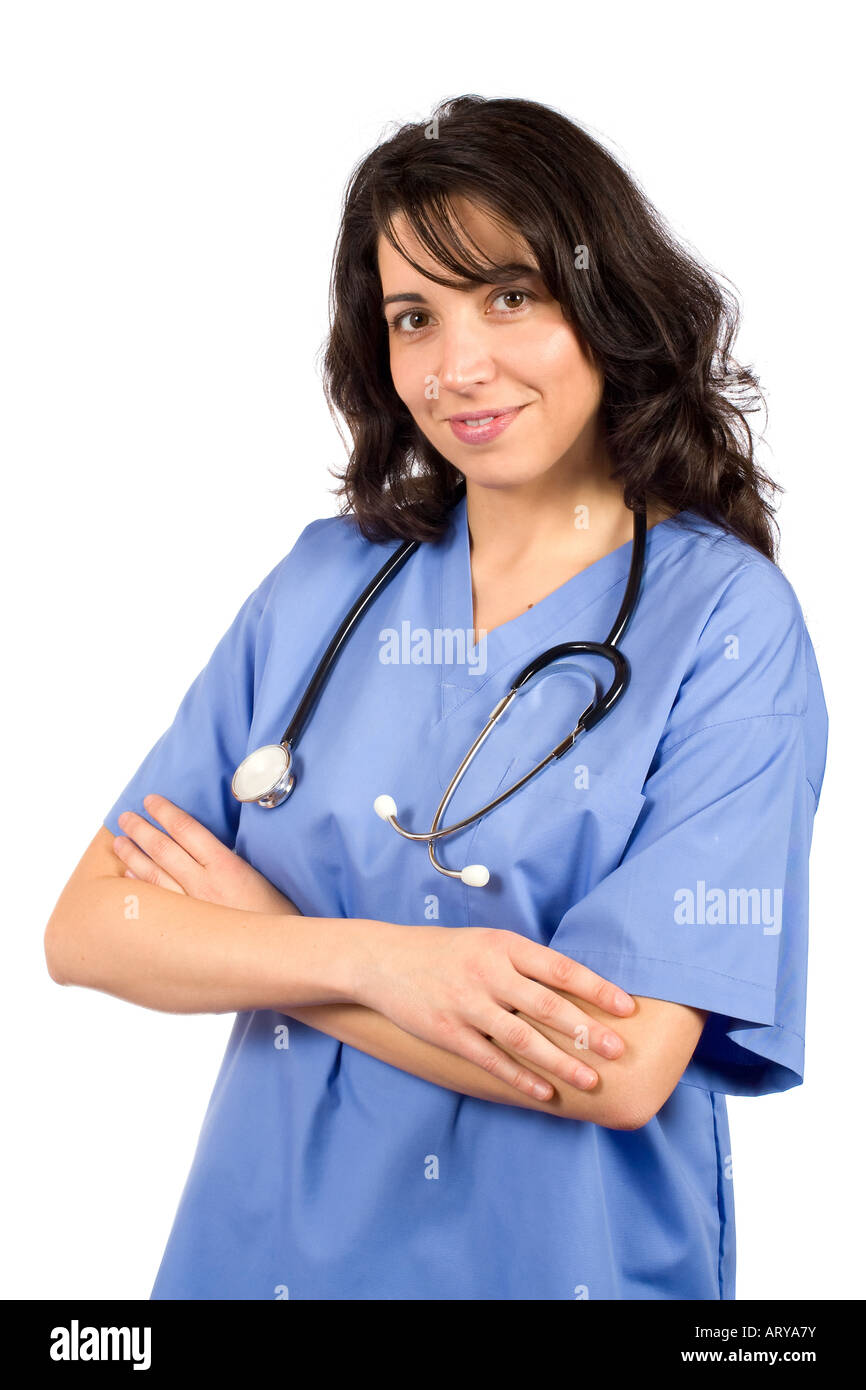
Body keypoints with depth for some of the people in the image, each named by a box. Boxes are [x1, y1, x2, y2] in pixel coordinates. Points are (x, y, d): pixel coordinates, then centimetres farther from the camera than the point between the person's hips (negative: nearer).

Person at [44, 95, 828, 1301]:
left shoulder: (725, 614, -13)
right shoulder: (326, 578, -2)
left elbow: (619, 1070, -22)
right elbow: (86, 931, -7)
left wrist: (257, 932, -13)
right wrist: (375, 957, -23)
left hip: (558, 1255, -3)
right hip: (264, 1243, 3)